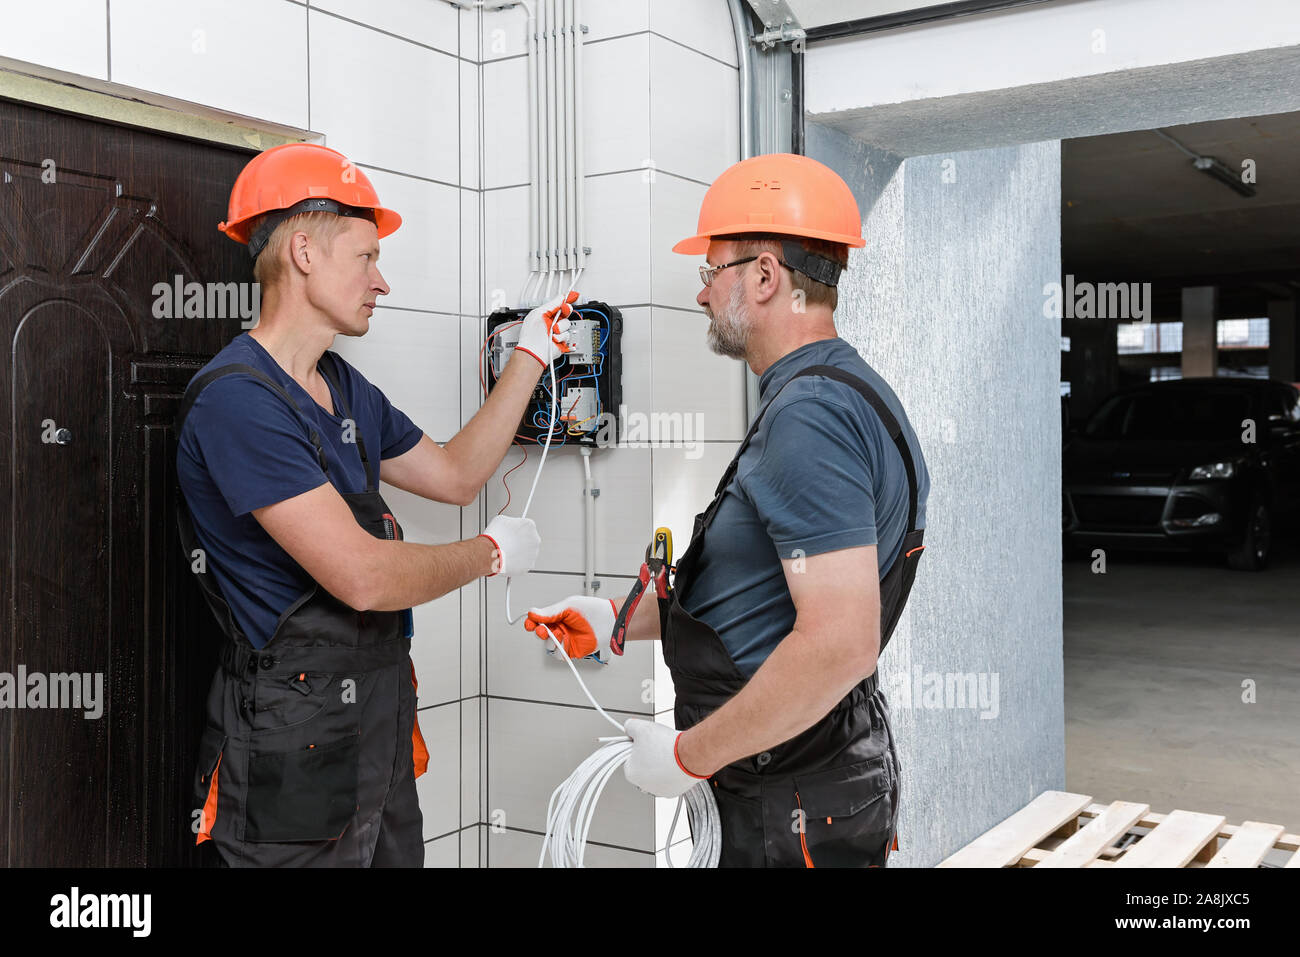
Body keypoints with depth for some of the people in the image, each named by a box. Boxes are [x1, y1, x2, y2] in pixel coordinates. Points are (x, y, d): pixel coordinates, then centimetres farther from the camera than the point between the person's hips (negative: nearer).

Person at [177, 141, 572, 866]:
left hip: (381, 723, 9)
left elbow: (457, 475, 20)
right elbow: (363, 576, -26)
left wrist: (532, 356, 16)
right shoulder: (238, 399, -21)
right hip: (295, 745, -9)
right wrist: (492, 553, -10)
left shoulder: (344, 387, 10)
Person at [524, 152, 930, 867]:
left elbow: (839, 641, -32)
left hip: (795, 804, -10)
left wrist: (689, 755, -21)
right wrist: (619, 620, 16)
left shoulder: (809, 415, -23)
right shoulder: (837, 391, 12)